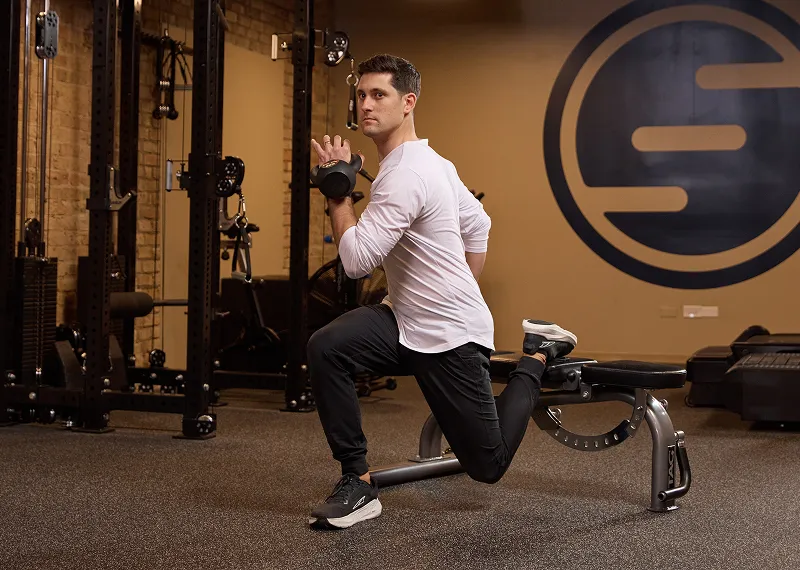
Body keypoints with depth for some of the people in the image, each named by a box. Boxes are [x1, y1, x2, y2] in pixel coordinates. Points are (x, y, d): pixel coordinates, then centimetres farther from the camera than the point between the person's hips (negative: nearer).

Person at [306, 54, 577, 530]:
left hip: (450, 337, -9)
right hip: (407, 321, 9)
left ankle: (537, 359, 25)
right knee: (326, 349, -18)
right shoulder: (429, 161, 7)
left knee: (489, 464, 3)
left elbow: (357, 260, -28)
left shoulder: (405, 174, -24)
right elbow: (478, 225, 18)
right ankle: (359, 484, -12)